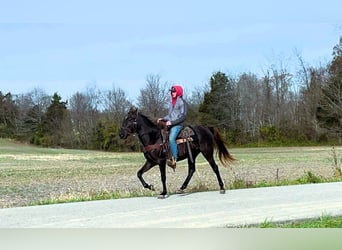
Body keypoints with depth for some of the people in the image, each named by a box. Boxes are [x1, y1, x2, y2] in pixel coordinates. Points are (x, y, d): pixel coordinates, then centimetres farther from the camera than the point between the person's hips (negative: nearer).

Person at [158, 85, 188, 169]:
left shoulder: (182, 102, -3)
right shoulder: (172, 102, 19)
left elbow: (183, 116, -10)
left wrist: (172, 122, -18)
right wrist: (163, 119, 8)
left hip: (177, 125, -9)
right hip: (170, 124, 9)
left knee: (171, 138, -29)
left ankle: (174, 159, -30)